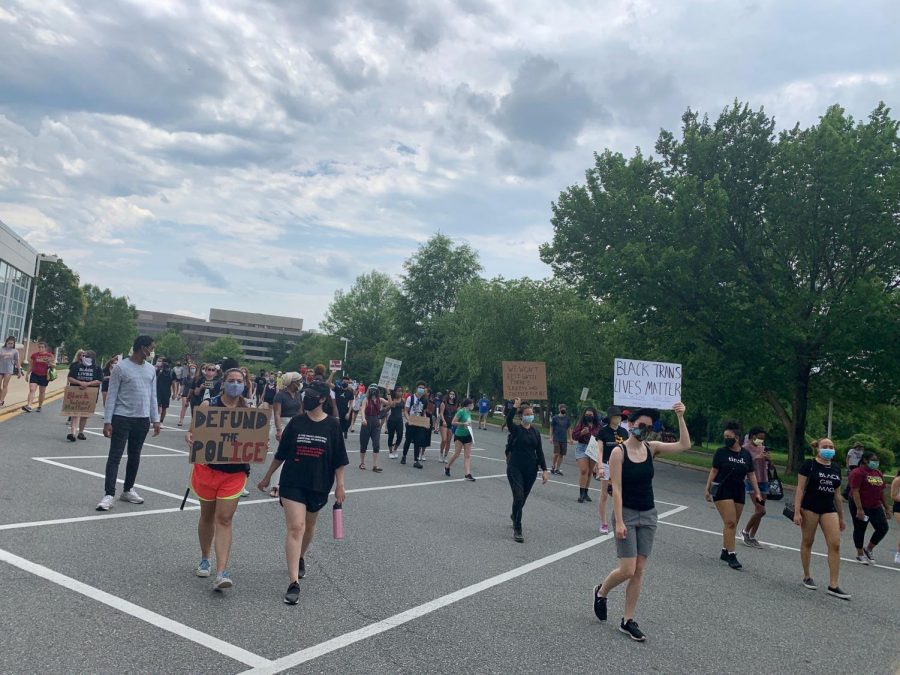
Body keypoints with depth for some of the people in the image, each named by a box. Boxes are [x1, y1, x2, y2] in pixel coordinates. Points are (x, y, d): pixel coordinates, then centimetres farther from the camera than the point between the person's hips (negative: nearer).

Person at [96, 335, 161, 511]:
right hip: (122, 418, -5)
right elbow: (112, 396, -7)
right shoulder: (121, 368, -8)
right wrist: (107, 421, -11)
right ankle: (109, 494, -2)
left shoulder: (151, 369, 9)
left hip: (142, 419, 5)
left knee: (135, 456, 12)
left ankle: (128, 490, 24)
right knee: (115, 456, -4)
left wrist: (155, 419, 10)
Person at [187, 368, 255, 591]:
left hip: (235, 473, 0)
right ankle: (205, 559, 38)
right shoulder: (208, 405, -2)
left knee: (224, 520, -5)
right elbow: (193, 431, 0)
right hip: (207, 468, 1)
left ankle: (222, 573, -7)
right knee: (207, 515, 16)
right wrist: (190, 437, -23)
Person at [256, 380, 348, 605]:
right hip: (292, 483, -1)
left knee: (309, 526, 20)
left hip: (318, 485, 1)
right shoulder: (295, 423, -2)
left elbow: (339, 459, -1)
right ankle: (294, 583, -13)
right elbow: (281, 454, 8)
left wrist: (339, 485, -3)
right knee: (295, 527, -12)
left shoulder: (332, 425, -5)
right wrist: (268, 476, 12)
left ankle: (300, 557, 49)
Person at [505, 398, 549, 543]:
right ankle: (517, 530, -4)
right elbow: (508, 420, -29)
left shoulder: (535, 433, 7)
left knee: (523, 498, 16)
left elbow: (539, 452, 7)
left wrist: (544, 470, 1)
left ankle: (514, 516, 46)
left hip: (531, 470, 5)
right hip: (515, 468, -5)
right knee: (518, 497, -14)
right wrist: (515, 406, -28)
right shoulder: (516, 429, -6)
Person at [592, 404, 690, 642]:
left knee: (639, 571, 6)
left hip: (648, 515, 5)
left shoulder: (651, 448, 1)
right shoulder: (619, 452, -13)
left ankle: (627, 621, 17)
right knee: (627, 570, -8)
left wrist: (680, 417, -15)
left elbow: (684, 446, -8)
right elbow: (616, 489, -15)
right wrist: (619, 522, -19)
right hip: (626, 514, -5)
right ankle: (601, 591, 23)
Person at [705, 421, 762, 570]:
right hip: (722, 490, -4)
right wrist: (707, 489, -4)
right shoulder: (721, 452, -4)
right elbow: (714, 471, -2)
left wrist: (757, 492, 6)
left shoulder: (746, 454, 6)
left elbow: (751, 474, 11)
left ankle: (724, 551, 22)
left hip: (739, 492, 4)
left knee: (732, 523, 9)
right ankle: (731, 555, -9)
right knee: (730, 523, -12)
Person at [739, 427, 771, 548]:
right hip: (752, 482, -6)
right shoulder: (746, 448, -6)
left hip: (764, 482, 7)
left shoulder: (763, 448, 14)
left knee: (759, 511, 6)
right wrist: (756, 458, -24)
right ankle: (745, 531, 6)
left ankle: (752, 537, 15)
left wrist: (769, 459, -5)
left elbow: (770, 466, 17)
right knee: (761, 510, -13)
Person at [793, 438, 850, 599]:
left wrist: (841, 517, 17)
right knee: (807, 542, 6)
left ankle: (833, 586, -1)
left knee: (835, 545, -5)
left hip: (829, 509, 5)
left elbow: (837, 495, 16)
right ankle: (807, 577, 21)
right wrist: (797, 511, -13)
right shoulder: (809, 465, -6)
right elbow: (800, 488, -8)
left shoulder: (836, 470, 10)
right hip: (810, 508, -4)